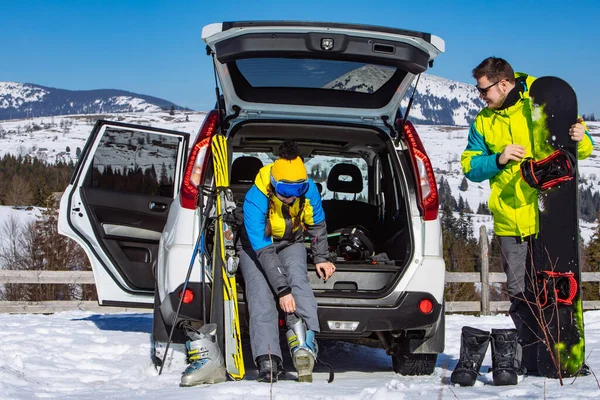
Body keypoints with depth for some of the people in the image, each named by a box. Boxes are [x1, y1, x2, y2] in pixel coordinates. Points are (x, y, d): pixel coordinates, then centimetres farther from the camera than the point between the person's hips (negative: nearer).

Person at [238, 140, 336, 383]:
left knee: (297, 278, -31)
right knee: (260, 292, -30)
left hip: (291, 244, 3)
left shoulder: (309, 190, -19)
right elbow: (262, 250, -34)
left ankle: (304, 344, -50)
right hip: (256, 245, -3)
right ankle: (268, 361, -43)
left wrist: (321, 258, -3)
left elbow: (317, 225, 4)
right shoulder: (255, 200, -33)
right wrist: (282, 290, -39)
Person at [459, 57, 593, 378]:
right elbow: (470, 167, 7)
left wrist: (581, 139, -18)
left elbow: (583, 150, 6)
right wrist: (498, 160, -12)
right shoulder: (483, 122, 12)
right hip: (510, 222, 3)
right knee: (520, 293, 3)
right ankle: (532, 360, 9)